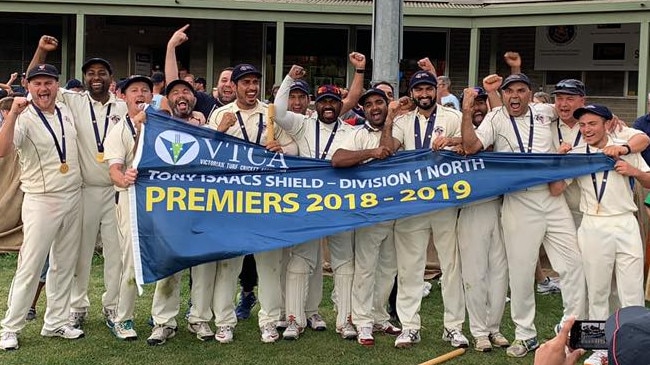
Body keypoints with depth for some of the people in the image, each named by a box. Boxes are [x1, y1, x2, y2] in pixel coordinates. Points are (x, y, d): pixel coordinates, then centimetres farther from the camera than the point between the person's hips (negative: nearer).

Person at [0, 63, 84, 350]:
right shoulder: (24, 118, -13)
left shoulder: (66, 112, 7)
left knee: (65, 265, 12)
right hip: (41, 201, -6)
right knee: (29, 268, -3)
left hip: (73, 198, 6)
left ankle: (55, 322, 24)